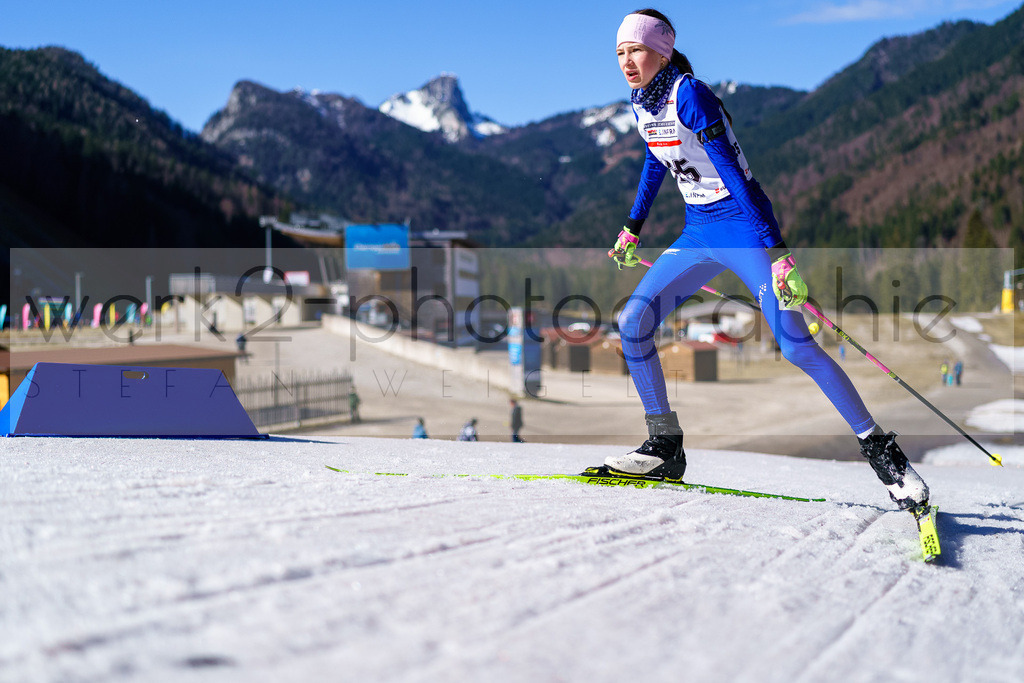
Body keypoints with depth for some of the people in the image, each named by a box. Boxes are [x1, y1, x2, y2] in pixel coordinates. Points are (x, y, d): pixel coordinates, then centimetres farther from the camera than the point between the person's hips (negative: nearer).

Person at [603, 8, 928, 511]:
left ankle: (880, 449, -4)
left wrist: (776, 253, -29)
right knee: (632, 323, -4)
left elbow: (734, 173, -25)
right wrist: (632, 229, 31)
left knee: (796, 345, -16)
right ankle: (666, 448, 6)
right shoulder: (642, 105, 5)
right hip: (697, 234, 8)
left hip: (743, 224, -8)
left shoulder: (690, 95, -19)